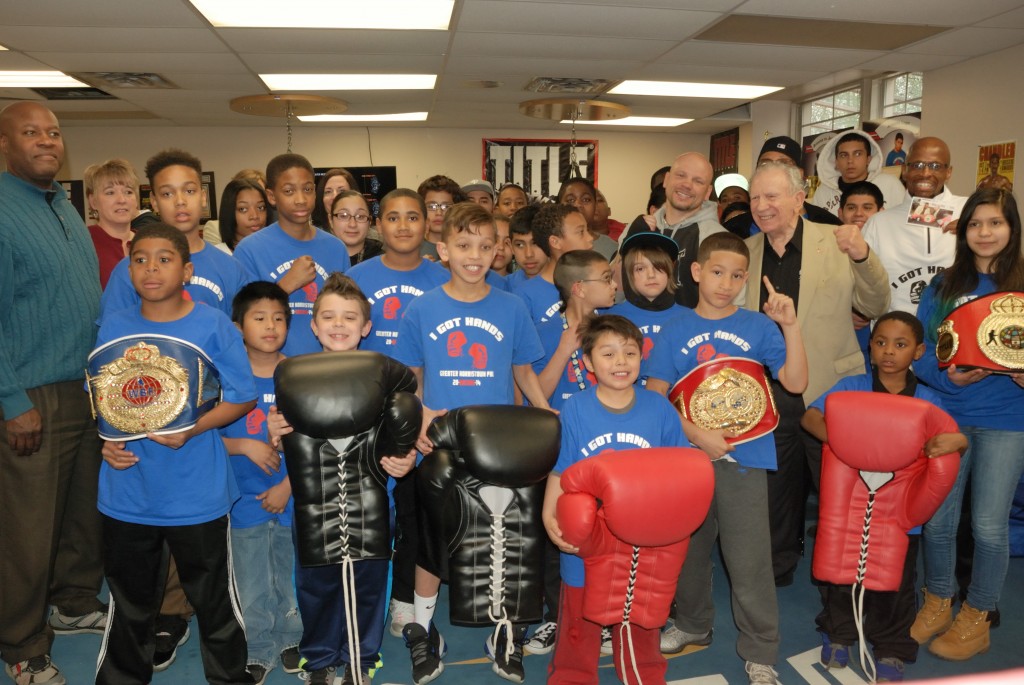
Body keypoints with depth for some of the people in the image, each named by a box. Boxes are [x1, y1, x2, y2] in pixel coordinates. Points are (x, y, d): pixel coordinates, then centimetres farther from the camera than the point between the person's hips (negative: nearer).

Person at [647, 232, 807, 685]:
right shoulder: (676, 329, 2)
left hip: (744, 458, -2)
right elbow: (655, 395, -2)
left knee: (749, 560, -1)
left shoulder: (759, 327, 1)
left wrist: (790, 326, -17)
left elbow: (796, 383, -8)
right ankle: (692, 625, 40)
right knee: (689, 549, 17)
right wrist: (697, 434, -13)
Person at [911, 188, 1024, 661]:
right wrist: (948, 377, -16)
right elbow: (920, 351, 1)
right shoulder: (943, 286, 5)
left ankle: (976, 619, 25)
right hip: (947, 415, 2)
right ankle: (937, 605, 30)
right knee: (937, 518, 8)